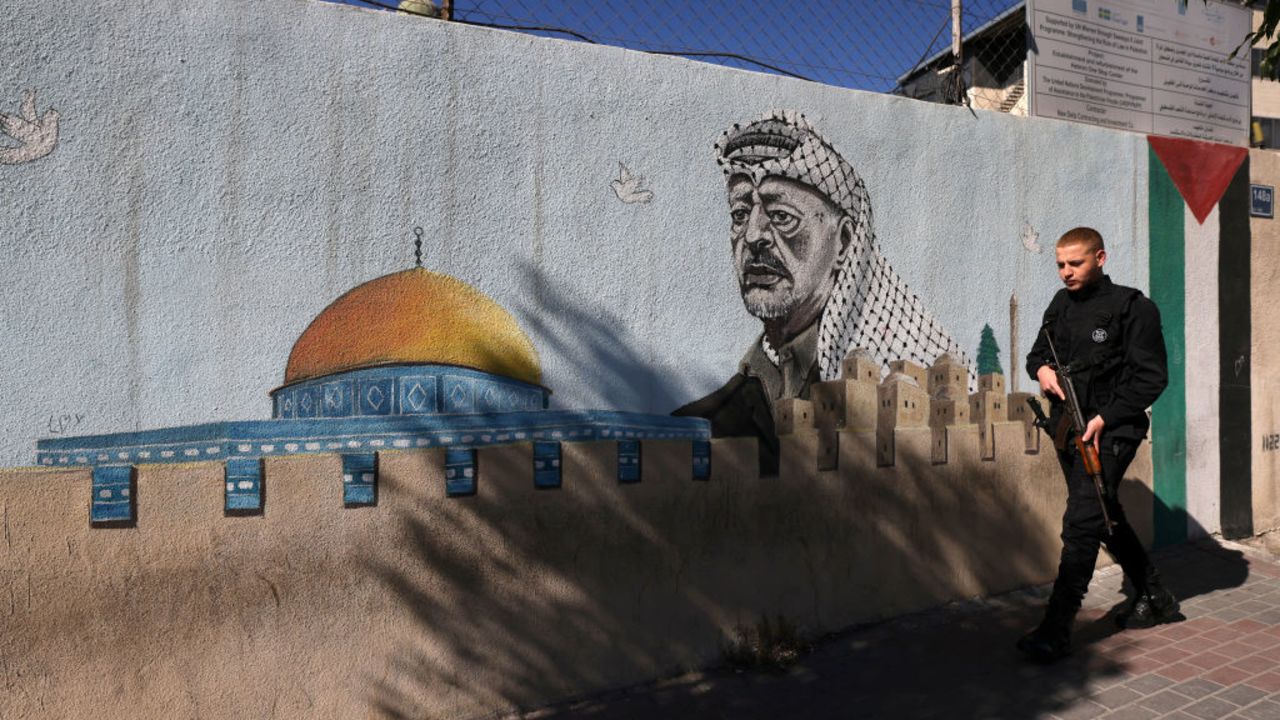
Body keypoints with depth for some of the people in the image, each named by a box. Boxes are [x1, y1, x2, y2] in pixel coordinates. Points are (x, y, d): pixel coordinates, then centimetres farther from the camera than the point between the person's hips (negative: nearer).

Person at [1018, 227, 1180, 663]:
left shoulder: (1133, 308, -8)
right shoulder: (1062, 303, 11)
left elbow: (1151, 377, -10)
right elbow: (1038, 351, 20)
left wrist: (1104, 419, -19)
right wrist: (1041, 368, -4)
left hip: (1110, 431, -7)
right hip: (1067, 429, 7)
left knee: (1081, 522, -14)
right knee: (1106, 518, 18)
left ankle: (1056, 631, -11)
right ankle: (1155, 600, 37)